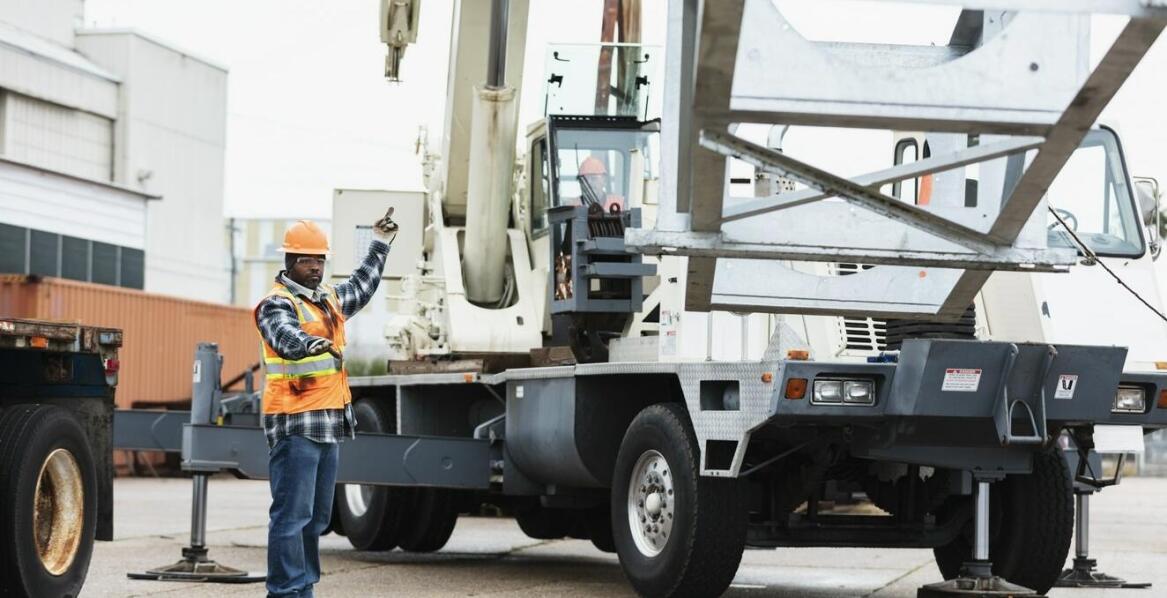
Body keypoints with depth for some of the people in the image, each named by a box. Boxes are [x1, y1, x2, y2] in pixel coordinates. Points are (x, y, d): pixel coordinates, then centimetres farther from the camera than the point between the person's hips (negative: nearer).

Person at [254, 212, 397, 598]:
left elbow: (360, 288, 41)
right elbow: (285, 336, -31)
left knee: (316, 517, 14)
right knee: (291, 514, -11)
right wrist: (310, 343, -52)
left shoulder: (330, 299, 19)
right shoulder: (277, 303, -9)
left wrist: (380, 246, 45)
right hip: (295, 424, -9)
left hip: (329, 423, 9)